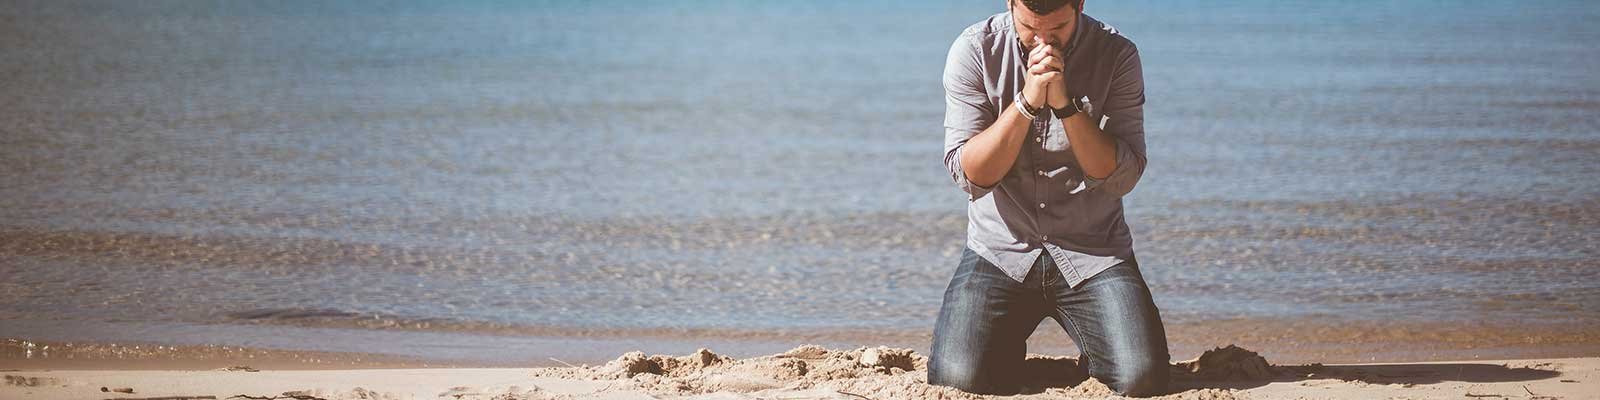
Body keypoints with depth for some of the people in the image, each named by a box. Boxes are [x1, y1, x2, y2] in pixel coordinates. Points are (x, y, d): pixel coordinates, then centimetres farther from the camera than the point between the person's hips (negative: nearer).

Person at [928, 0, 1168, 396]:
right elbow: (970, 175, -11)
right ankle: (1009, 347, 15)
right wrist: (1027, 101, -23)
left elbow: (1121, 178, -11)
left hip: (1092, 251, 0)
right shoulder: (975, 51, -6)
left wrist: (1065, 103, -22)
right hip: (1000, 249, 0)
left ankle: (1095, 360, 16)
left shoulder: (1116, 55, -5)